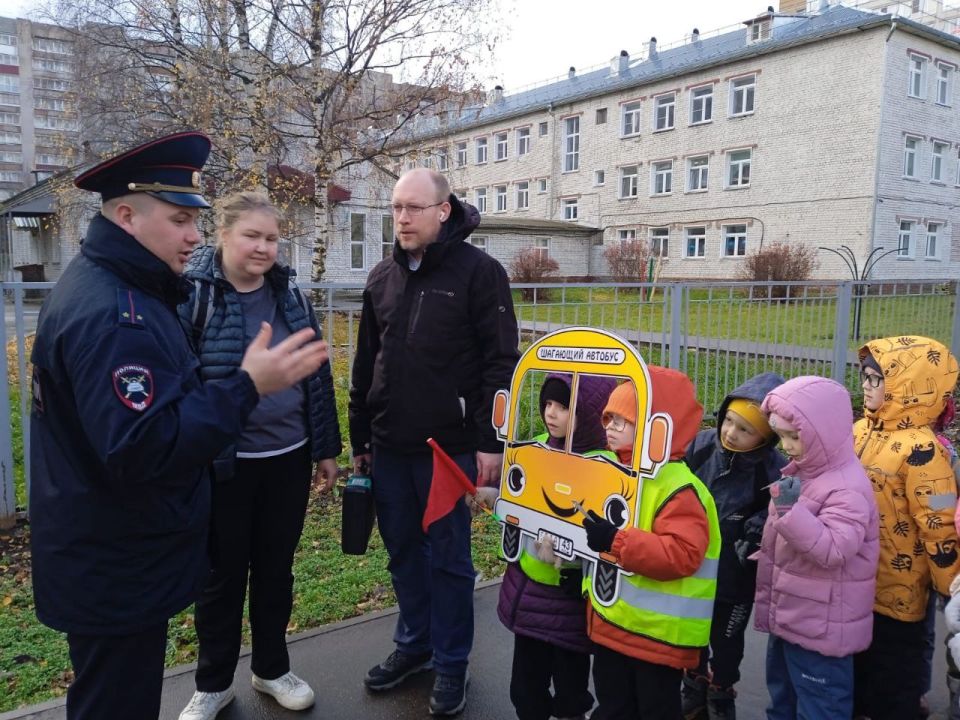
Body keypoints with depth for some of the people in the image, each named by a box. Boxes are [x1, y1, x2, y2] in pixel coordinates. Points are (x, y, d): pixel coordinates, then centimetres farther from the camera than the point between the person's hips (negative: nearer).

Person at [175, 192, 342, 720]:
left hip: (288, 457, 4)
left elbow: (317, 374, 9)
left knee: (276, 567, 17)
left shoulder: (289, 294, 4)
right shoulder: (191, 293, -10)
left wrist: (326, 448, 10)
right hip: (223, 461, -4)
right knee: (222, 573, 12)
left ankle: (272, 669, 38)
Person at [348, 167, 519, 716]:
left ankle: (451, 662, 26)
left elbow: (500, 363, -11)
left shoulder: (479, 271, -7)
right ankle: (414, 643, 36)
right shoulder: (383, 277, 10)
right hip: (390, 446, 6)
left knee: (449, 558, 8)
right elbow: (366, 364, 14)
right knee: (404, 551, 17)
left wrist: (491, 441, -15)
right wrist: (360, 438, 14)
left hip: (450, 445, -5)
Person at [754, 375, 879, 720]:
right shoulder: (799, 472, 6)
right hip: (787, 618, 9)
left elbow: (833, 550, -32)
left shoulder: (847, 488, -22)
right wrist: (761, 552, 21)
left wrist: (791, 509, -39)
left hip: (819, 630, -9)